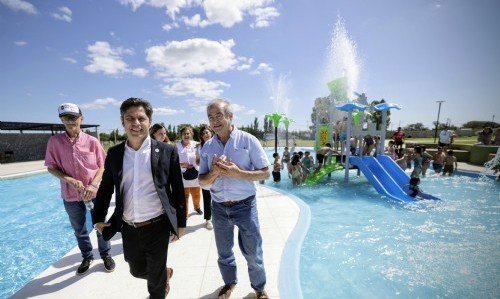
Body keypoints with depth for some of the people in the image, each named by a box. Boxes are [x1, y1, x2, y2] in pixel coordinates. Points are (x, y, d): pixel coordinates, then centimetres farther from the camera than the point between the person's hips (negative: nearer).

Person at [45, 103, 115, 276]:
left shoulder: (92, 141, -9)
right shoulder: (54, 142, -5)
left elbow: (102, 166, -5)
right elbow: (51, 167, -1)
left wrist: (93, 185, -18)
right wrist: (69, 180, -17)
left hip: (95, 192, -1)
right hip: (70, 195, 2)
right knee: (79, 230, 19)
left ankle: (106, 255, 35)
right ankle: (87, 257, 42)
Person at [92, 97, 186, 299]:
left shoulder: (167, 151, -11)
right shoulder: (114, 153, 0)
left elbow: (178, 190, -6)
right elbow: (105, 188, 11)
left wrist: (180, 223, -2)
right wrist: (98, 218, 6)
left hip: (157, 227, -4)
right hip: (129, 229, 5)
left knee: (155, 278, 13)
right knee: (137, 271, 25)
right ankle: (165, 274, 57)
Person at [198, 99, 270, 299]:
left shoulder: (248, 140, -11)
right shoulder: (207, 147, 0)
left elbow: (265, 173, -10)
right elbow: (202, 181, 3)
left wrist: (237, 173, -23)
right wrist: (214, 173, -19)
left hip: (245, 206, -3)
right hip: (218, 208, 4)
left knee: (253, 254, 12)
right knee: (224, 252, 22)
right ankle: (229, 283, 50)